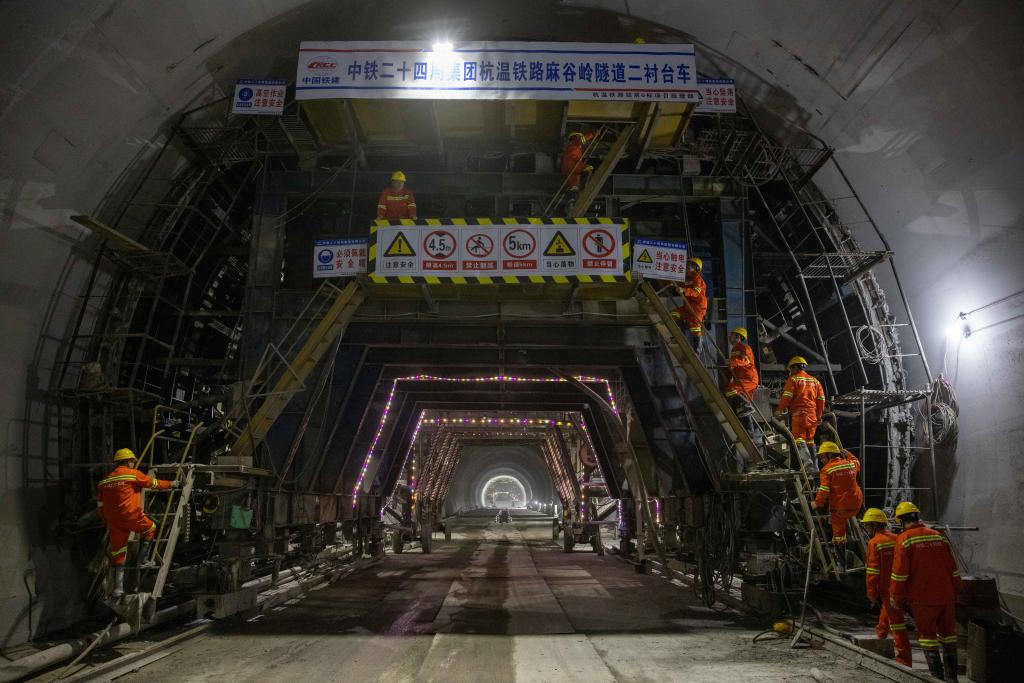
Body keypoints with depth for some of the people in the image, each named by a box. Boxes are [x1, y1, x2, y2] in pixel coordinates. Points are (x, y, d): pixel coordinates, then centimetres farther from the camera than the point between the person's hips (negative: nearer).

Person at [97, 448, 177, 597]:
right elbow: (154, 483, 5)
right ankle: (142, 560, 16)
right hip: (131, 516, -6)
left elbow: (101, 505, 18)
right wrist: (171, 484, 21)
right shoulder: (134, 474, -2)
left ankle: (118, 588, 11)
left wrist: (106, 522, 27)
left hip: (113, 521, 6)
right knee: (150, 529, 22)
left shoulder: (104, 480, 16)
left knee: (117, 553, 10)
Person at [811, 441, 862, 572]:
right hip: (856, 505, 4)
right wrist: (845, 453, 39)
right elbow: (856, 461, 31)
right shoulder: (852, 464, 5)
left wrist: (817, 503, -3)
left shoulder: (826, 469, -11)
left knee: (838, 535, 6)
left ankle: (842, 565, 11)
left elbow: (824, 490, -16)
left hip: (839, 507, -4)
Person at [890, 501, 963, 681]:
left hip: (923, 598, -5)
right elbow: (953, 568, 10)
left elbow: (899, 572, -12)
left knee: (927, 634, 6)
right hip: (946, 596, 5)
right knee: (948, 633, 15)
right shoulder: (939, 537, 6)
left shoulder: (904, 539, -10)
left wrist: (896, 597, -4)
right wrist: (958, 590, 19)